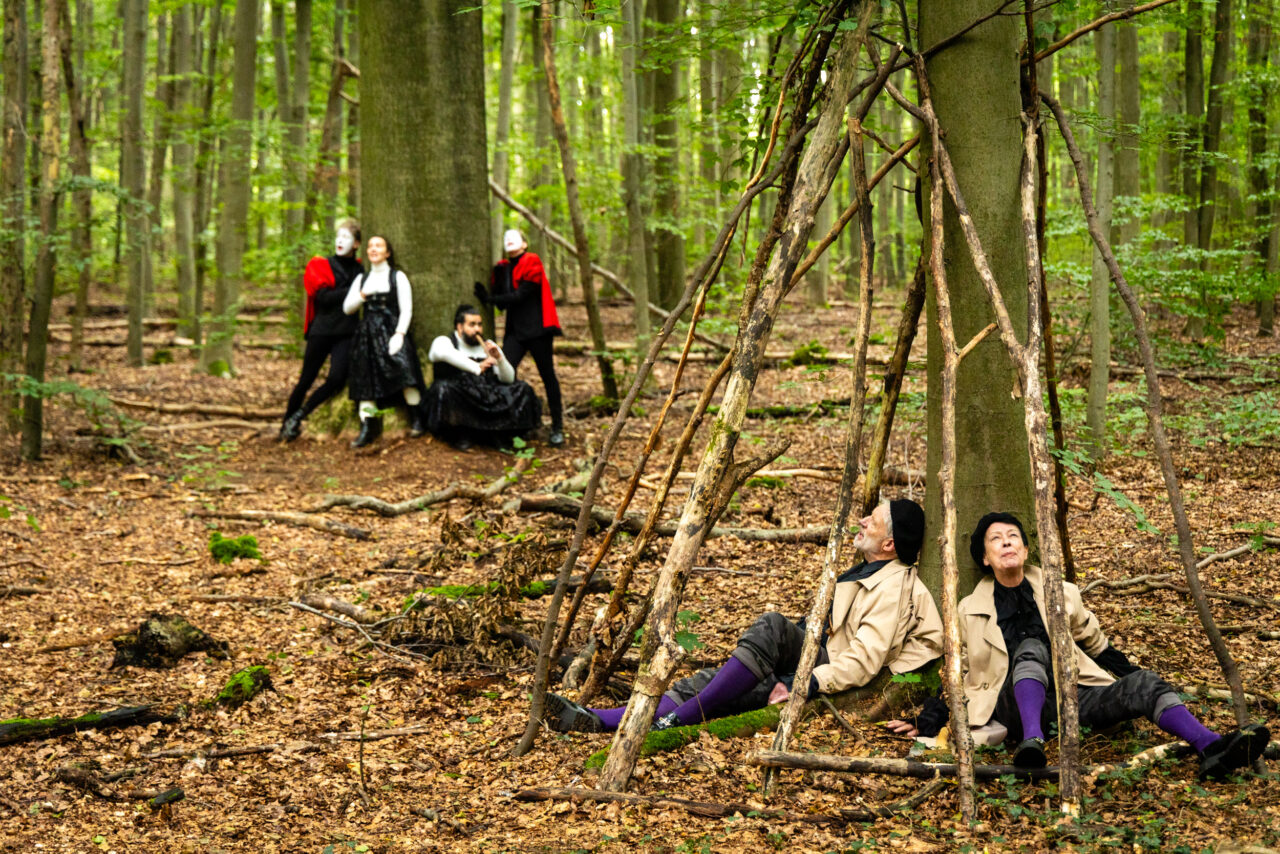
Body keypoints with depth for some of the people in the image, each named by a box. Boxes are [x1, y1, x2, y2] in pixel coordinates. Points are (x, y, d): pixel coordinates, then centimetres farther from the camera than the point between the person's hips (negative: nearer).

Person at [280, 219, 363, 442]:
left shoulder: (360, 270, 13)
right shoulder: (320, 266, 4)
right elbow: (323, 296, -11)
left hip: (346, 333, 2)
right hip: (322, 329, -2)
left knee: (337, 379, -17)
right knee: (306, 380, 2)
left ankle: (298, 416, 0)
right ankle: (286, 424, 18)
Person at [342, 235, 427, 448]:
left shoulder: (397, 277, 6)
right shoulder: (362, 278, 18)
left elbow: (406, 310, -3)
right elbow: (347, 308, 13)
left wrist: (399, 334, -17)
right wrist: (363, 296, -6)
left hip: (391, 331, -4)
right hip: (367, 334, 4)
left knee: (403, 369, -24)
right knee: (366, 380, -5)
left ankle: (417, 420, -17)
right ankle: (367, 429, -5)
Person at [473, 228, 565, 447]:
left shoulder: (532, 263, -5)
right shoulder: (503, 268, 13)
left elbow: (521, 295, -13)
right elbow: (502, 302, 9)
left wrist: (490, 299, -12)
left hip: (537, 328, -5)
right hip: (515, 330, 5)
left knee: (547, 375, 2)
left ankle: (557, 428, 10)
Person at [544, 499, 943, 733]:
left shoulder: (894, 588, -13)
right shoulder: (869, 572, 20)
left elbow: (862, 663, -22)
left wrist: (797, 687, -25)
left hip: (827, 676, -10)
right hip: (809, 659, 10)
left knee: (772, 626, -33)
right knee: (706, 682, -9)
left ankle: (683, 716, -34)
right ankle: (595, 720, -21)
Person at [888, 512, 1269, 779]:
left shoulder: (1062, 594, 16)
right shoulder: (970, 611, 12)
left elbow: (1096, 645, 26)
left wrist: (1135, 682, 21)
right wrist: (928, 721, 7)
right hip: (1016, 704, -2)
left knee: (1144, 683, -23)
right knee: (1030, 648, -33)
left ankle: (1211, 748, -48)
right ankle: (1032, 742, -57)